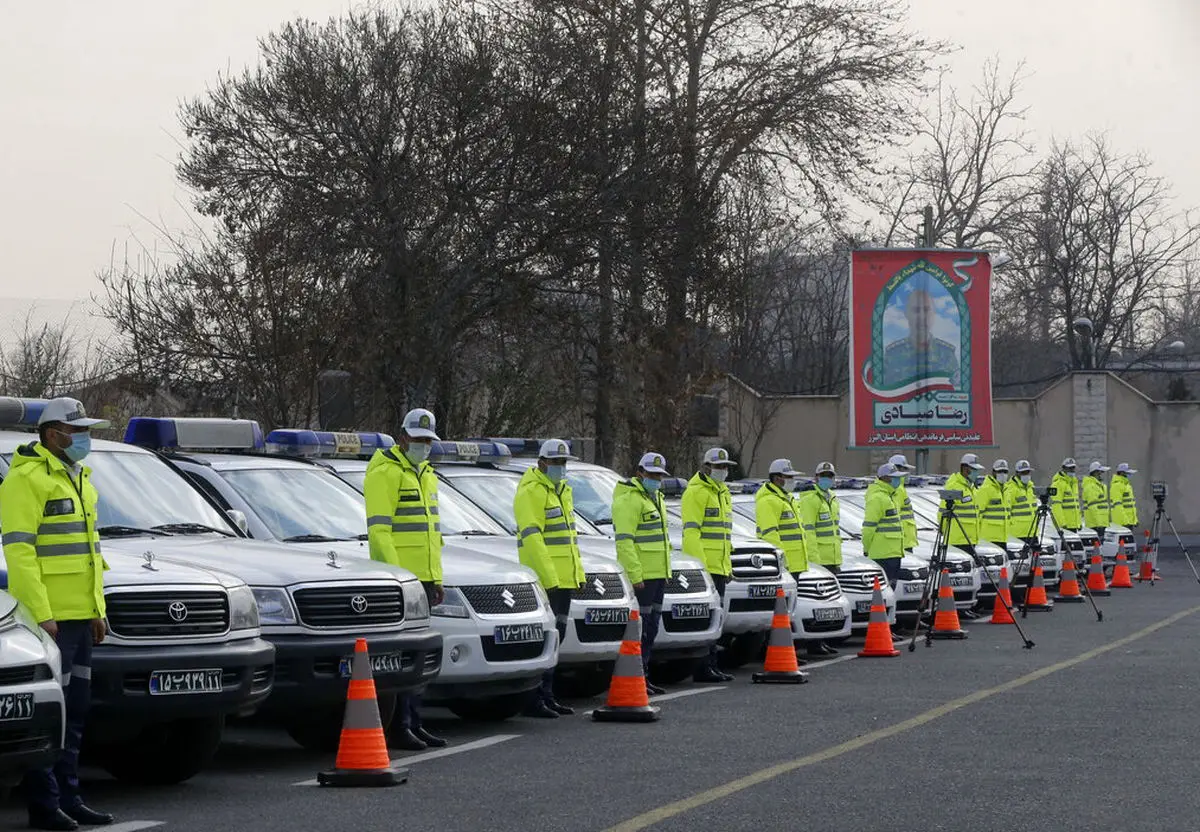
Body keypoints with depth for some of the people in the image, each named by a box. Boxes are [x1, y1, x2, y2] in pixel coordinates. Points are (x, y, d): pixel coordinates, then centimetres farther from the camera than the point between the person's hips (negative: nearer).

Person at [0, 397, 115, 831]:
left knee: (75, 713, 12)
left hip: (79, 616, 9)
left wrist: (97, 609, 20)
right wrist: (40, 613, -22)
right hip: (49, 616, -9)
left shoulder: (79, 479, 19)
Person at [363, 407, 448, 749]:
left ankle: (414, 723, 15)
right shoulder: (385, 473, -8)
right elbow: (379, 529, -15)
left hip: (423, 579, 9)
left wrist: (436, 578, 22)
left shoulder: (425, 474, 21)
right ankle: (399, 726, -10)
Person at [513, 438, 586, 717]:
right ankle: (533, 701, -11)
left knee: (556, 636, 12)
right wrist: (548, 577, -24)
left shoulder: (562, 490, 20)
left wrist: (578, 572, 20)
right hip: (544, 579, -10)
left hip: (564, 578, 10)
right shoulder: (531, 491, -10)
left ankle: (547, 695, 18)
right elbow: (531, 537, -18)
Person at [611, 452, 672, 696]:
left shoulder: (655, 498, 21)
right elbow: (624, 541, -19)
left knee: (651, 629, 12)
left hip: (658, 575, 10)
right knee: (640, 629, -10)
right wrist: (635, 575, -24)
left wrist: (665, 571, 23)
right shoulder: (629, 499, -12)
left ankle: (644, 678, 17)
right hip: (641, 575, -10)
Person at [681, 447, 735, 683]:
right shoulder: (696, 492, -8)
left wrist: (728, 566, 24)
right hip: (703, 567, -10)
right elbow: (691, 531, -15)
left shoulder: (722, 492, 22)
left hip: (718, 567, 10)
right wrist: (699, 565, -22)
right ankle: (702, 668, -12)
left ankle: (711, 665, 16)